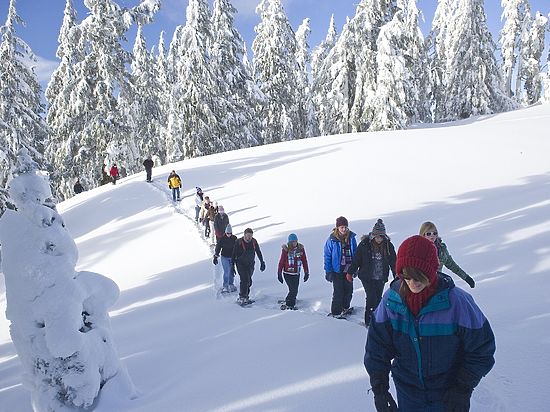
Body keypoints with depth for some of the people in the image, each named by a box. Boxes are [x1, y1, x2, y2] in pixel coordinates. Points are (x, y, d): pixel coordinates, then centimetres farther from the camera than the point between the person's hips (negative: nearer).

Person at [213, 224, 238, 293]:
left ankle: (231, 284, 27)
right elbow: (218, 247, -2)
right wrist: (215, 257, -2)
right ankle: (225, 286, -1)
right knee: (226, 272, -8)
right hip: (224, 257, -3)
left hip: (232, 257, 3)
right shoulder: (222, 239, -9)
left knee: (232, 272, 11)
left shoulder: (235, 238, -2)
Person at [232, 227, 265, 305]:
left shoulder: (254, 242, -2)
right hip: (241, 264, -4)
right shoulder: (239, 243, -14)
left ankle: (245, 297, 19)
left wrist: (262, 263, 12)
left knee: (249, 281, 6)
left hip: (250, 264, 5)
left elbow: (258, 253, 11)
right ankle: (241, 298, -8)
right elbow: (233, 255, -8)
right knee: (245, 280, -16)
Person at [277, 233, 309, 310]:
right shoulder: (286, 249, -9)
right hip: (288, 274, -3)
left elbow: (304, 261, 5)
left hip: (296, 274, 4)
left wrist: (306, 272, 5)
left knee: (295, 291, 7)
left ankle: (290, 304, 25)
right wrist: (279, 273, -1)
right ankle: (288, 304, 9)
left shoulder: (301, 248, -1)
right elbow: (281, 262, -3)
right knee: (293, 290, -10)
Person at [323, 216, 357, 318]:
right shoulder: (332, 240, -11)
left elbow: (355, 253, 11)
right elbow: (327, 256, -5)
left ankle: (345, 308, 34)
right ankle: (336, 312, 11)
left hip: (349, 269, 4)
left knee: (349, 290, 12)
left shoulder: (351, 237, 0)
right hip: (337, 270, -4)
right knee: (338, 292, -3)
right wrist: (328, 271, -8)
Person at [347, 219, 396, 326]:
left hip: (381, 278, 3)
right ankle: (368, 321, 2)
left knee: (378, 298, 8)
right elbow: (356, 259, -4)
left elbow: (393, 262, 5)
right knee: (371, 297, -9)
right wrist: (351, 272, -1)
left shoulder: (388, 245, -3)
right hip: (367, 277, -3)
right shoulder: (365, 244, -10)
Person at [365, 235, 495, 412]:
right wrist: (379, 387, -8)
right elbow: (377, 347, -4)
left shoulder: (457, 301, -20)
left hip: (447, 392, -2)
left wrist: (463, 390, -10)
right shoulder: (391, 299, -13)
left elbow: (481, 350, -9)